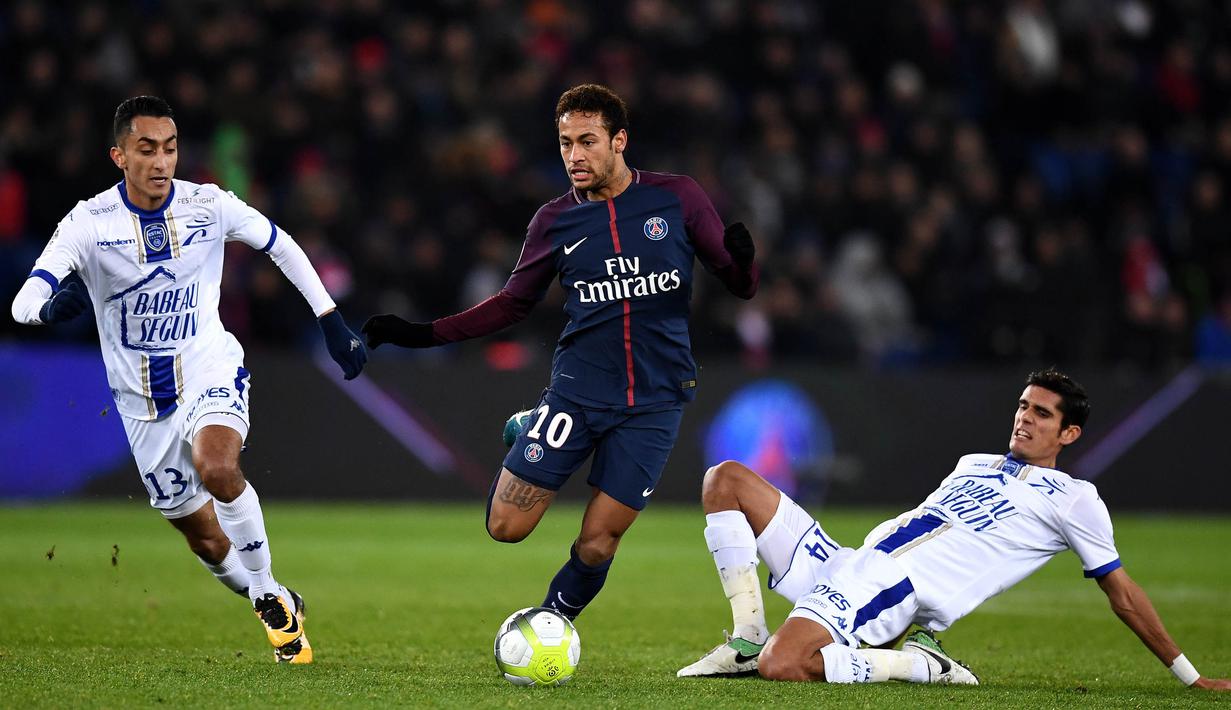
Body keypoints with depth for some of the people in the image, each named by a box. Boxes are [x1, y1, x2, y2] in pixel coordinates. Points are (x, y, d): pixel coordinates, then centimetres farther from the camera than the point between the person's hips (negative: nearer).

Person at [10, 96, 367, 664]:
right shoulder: (89, 223, -14)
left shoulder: (209, 206, -10)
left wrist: (333, 324, 7)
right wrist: (53, 306, -47)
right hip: (143, 400, 1)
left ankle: (269, 593, -15)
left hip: (209, 368, -1)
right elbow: (24, 302, -23)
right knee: (207, 541, 8)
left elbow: (281, 247, 8)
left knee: (215, 466, -34)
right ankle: (279, 610, 36)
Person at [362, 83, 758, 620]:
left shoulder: (677, 198, -2)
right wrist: (424, 334, 6)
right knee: (506, 526, -5)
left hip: (654, 402, -1)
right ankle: (526, 435, 27)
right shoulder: (555, 222, 3)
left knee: (597, 543, -3)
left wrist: (741, 262, -23)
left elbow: (740, 286, 2)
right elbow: (514, 302, 14)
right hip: (577, 390, 1)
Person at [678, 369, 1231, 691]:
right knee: (725, 480, 3)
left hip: (896, 593, -8)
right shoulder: (973, 465, 27)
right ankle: (749, 639, 0)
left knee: (781, 666, -35)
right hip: (846, 564, 8)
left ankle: (922, 666, -12)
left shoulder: (1074, 499, 6)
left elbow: (1123, 594, 9)